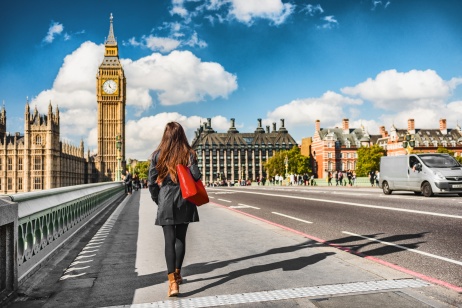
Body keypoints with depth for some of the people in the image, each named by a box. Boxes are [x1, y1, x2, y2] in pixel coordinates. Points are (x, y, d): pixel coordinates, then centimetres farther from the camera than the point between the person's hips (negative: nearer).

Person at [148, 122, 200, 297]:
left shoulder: (158, 155, -2)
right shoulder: (189, 153, -3)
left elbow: (152, 182, -2)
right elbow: (196, 176, -12)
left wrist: (157, 199, 11)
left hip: (165, 202, -1)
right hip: (184, 202, 1)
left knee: (169, 241, -1)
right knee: (181, 238, 15)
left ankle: (172, 281, -11)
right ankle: (177, 274, 29)